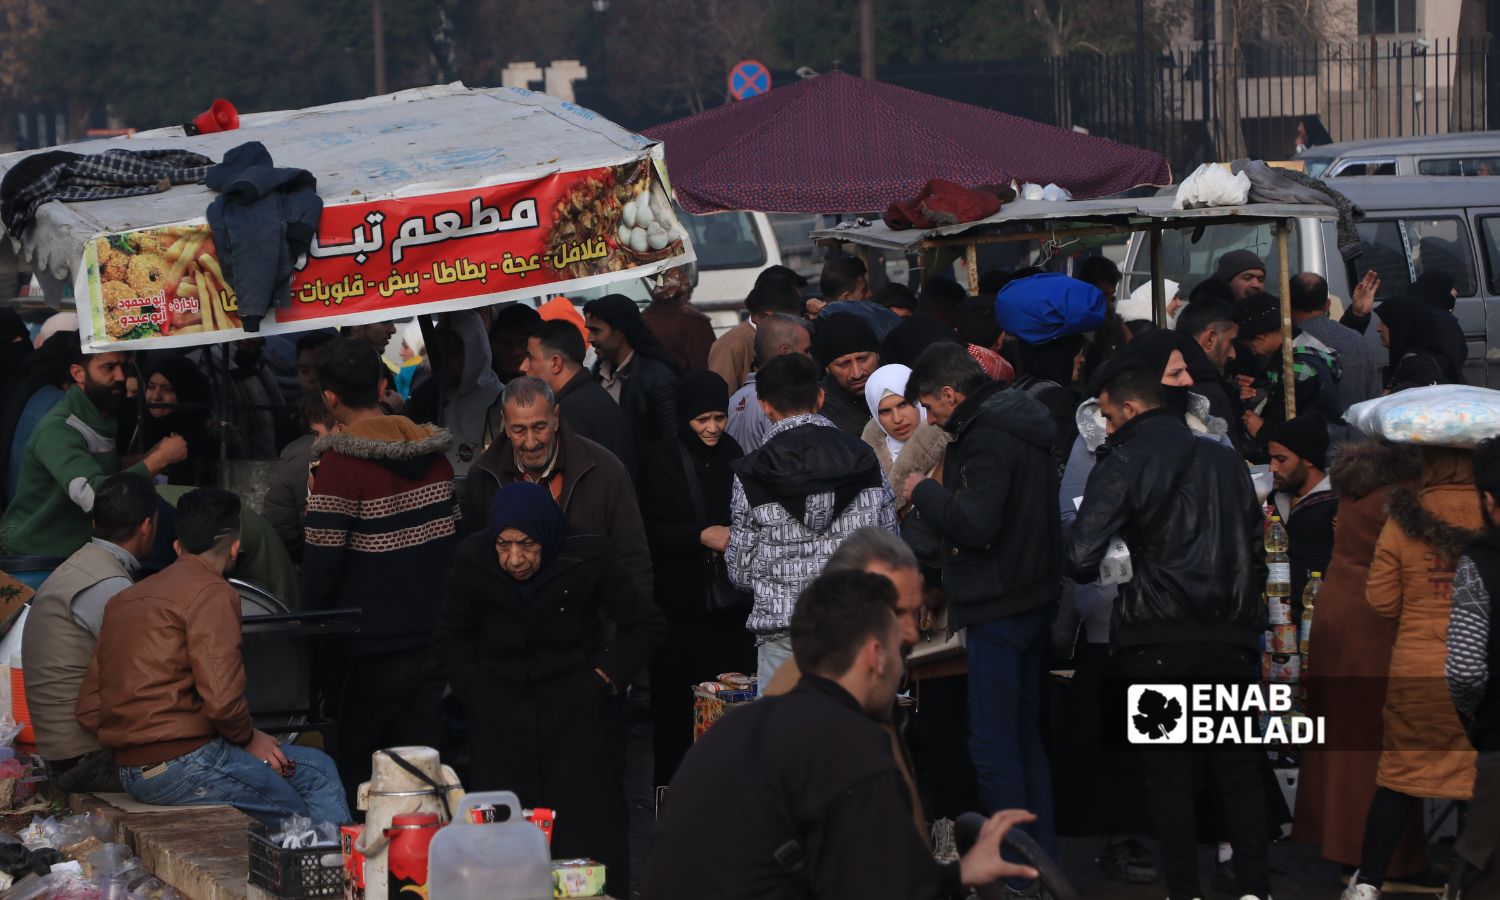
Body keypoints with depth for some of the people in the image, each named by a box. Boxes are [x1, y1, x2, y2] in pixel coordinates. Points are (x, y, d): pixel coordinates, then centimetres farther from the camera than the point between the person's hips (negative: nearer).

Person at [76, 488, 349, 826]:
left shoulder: (124, 599, 17)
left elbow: (88, 710, 15)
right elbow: (222, 699, -20)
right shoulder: (212, 593, -9)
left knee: (318, 767, 16)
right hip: (183, 761, -9)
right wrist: (249, 738, 1)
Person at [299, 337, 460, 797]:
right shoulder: (433, 450, 4)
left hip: (373, 647, -6)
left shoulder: (340, 464, -16)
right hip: (434, 634, 6)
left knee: (356, 773, 4)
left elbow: (322, 561, -15)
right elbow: (456, 533, 14)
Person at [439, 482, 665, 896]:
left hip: (579, 712, -2)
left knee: (588, 834, -4)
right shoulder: (473, 560, -7)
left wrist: (607, 676, -6)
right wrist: (474, 690, 3)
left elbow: (647, 625, 0)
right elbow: (453, 635, 11)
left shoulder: (586, 556, -13)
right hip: (502, 714, 2)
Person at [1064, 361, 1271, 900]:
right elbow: (1256, 550, 16)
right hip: (1231, 638, 4)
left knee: (1168, 772, 5)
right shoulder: (1226, 461, 12)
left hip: (1159, 640, -4)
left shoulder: (1124, 465, -5)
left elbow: (1080, 557, -13)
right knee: (1239, 771, 9)